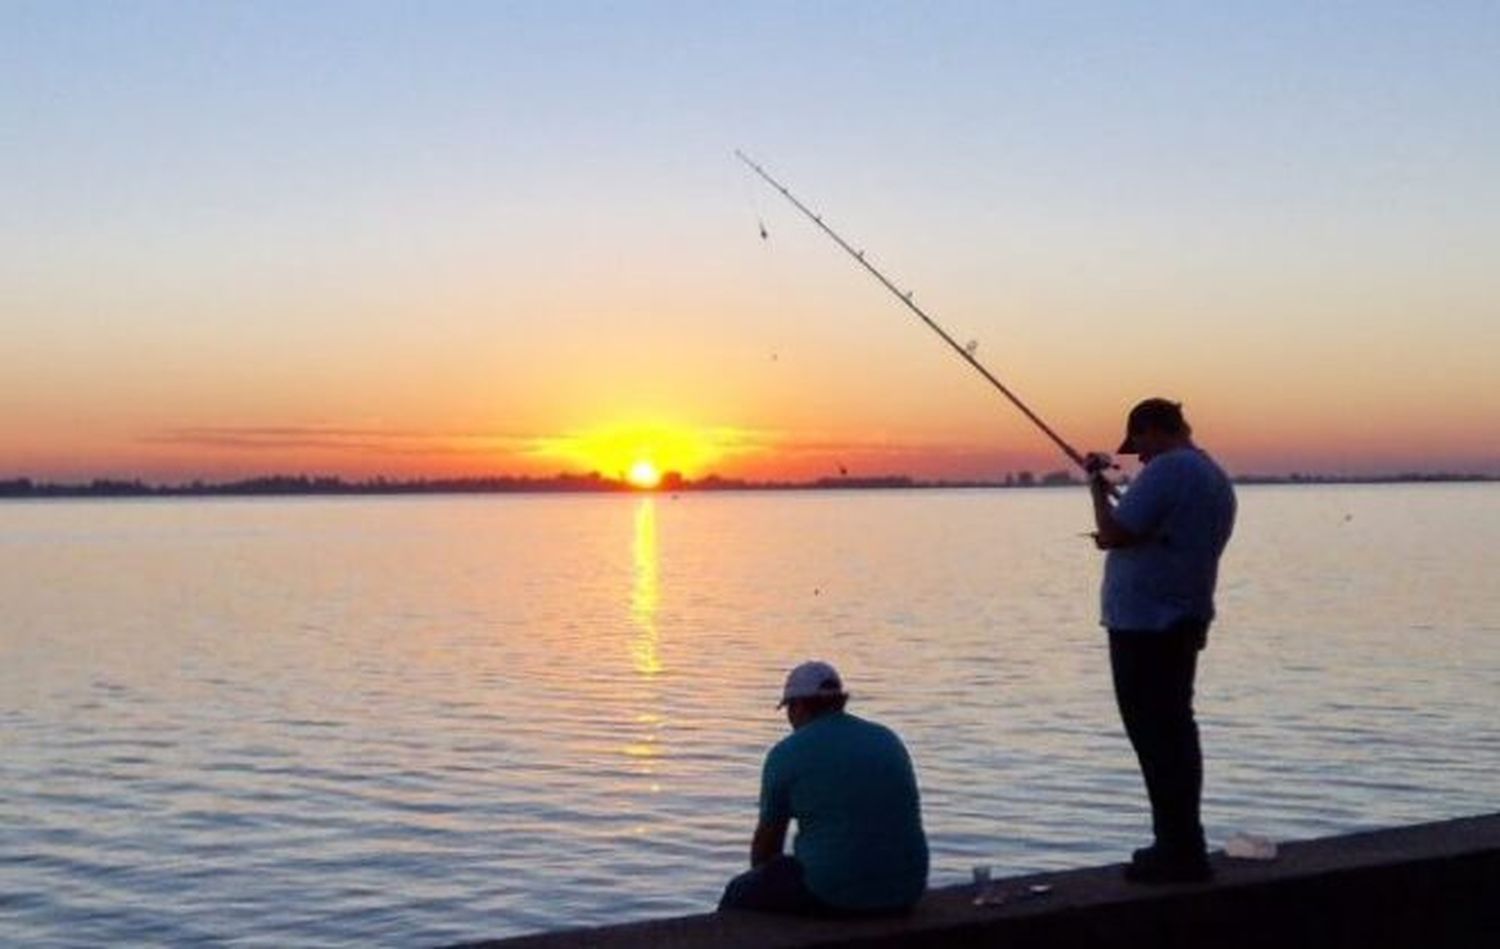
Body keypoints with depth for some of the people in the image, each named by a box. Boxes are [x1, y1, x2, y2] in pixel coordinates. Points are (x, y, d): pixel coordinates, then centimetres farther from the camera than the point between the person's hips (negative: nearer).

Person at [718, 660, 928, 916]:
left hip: (835, 892, -6)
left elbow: (767, 841, 6)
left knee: (739, 893, 17)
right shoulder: (889, 740, 12)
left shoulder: (786, 754, -3)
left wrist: (760, 878, 27)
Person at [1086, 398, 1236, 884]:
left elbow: (1115, 533, -19)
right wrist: (1121, 538, 26)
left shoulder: (1165, 471, -15)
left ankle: (1181, 852, -4)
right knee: (1174, 730, 15)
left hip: (1144, 625, -10)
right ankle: (1181, 845, 22)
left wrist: (1097, 485, -4)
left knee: (1155, 736, -6)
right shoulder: (1216, 477, 16)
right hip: (1186, 620, 10)